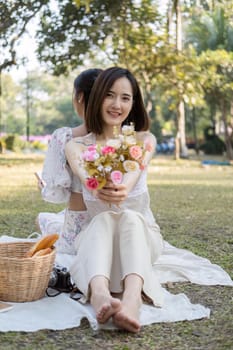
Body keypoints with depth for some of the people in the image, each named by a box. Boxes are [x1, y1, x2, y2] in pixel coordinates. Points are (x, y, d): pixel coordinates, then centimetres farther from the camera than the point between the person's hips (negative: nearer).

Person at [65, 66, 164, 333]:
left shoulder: (144, 139, -1)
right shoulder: (76, 146, -2)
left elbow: (138, 168, -27)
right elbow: (82, 172, -28)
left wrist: (124, 186, -53)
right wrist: (96, 187, -54)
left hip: (141, 233, 0)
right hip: (96, 233, 0)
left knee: (129, 217, -35)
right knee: (105, 219, -35)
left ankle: (132, 299, -62)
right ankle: (99, 295, -64)